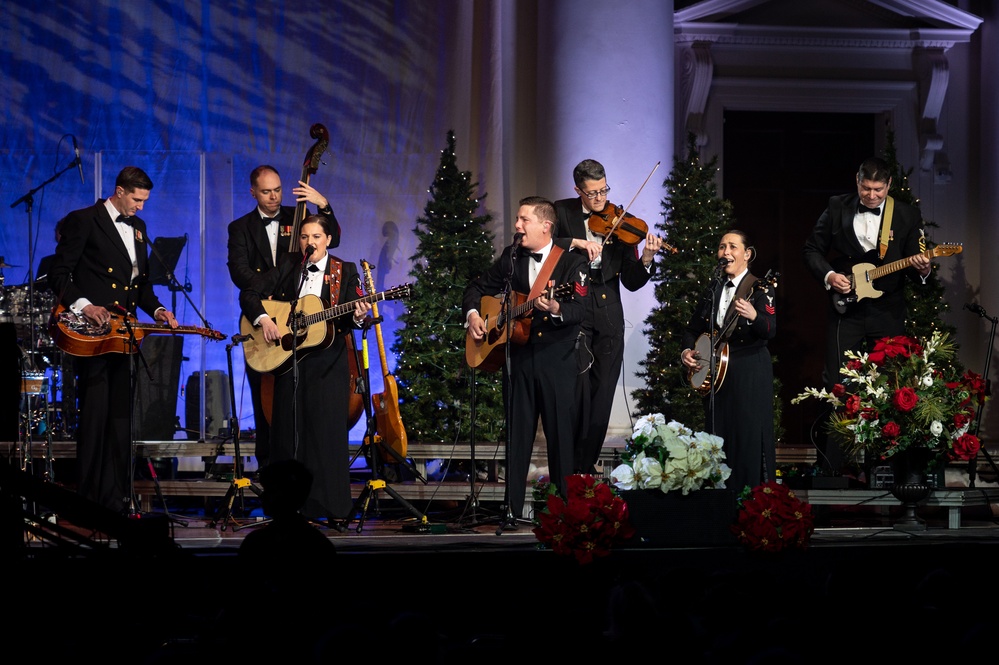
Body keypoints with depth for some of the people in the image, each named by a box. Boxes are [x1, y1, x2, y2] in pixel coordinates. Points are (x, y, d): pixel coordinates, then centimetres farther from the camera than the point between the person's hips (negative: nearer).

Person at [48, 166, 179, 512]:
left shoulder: (138, 227, 18)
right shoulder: (82, 221, -4)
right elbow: (59, 273, -8)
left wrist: (155, 309, 6)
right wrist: (82, 305, -21)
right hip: (91, 332, -7)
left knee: (121, 416, 7)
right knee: (94, 414, -8)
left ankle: (116, 497, 12)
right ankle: (88, 500, -3)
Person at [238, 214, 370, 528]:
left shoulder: (344, 271, 4)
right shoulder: (287, 266, 8)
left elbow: (350, 319, -1)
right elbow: (249, 294, 4)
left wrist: (358, 316, -24)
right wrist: (262, 319, -12)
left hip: (328, 363, -2)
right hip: (288, 360, 2)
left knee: (328, 430, -6)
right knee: (288, 432, 3)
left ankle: (334, 510, -4)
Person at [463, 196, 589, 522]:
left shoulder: (572, 262, -4)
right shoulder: (511, 257, 10)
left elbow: (579, 309, -17)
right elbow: (477, 288, 20)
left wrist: (556, 310, -37)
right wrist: (472, 314, 1)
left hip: (557, 360, -4)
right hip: (518, 357, 4)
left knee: (562, 434, -2)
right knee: (517, 433, 6)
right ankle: (513, 508, 10)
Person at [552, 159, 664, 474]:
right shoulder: (562, 212, 4)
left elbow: (631, 282, 3)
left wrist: (646, 259, -16)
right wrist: (575, 242, -22)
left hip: (608, 316, 3)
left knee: (602, 393, 3)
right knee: (580, 386, -13)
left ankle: (588, 463, 11)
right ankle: (572, 463, -6)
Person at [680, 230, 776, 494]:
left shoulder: (759, 290, -5)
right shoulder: (712, 290, 13)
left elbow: (771, 331, -20)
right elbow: (693, 329, 19)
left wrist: (754, 316, -40)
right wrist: (687, 351, 0)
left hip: (750, 374, -6)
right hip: (716, 372, 6)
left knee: (748, 436, -9)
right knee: (718, 436, 6)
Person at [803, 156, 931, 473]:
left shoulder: (907, 216, 2)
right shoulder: (837, 208, 2)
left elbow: (914, 268, 2)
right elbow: (812, 250, 7)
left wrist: (921, 269, -21)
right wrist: (829, 275, -10)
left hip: (887, 313, 0)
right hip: (845, 309, 0)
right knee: (837, 386, -3)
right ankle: (833, 467, 1)